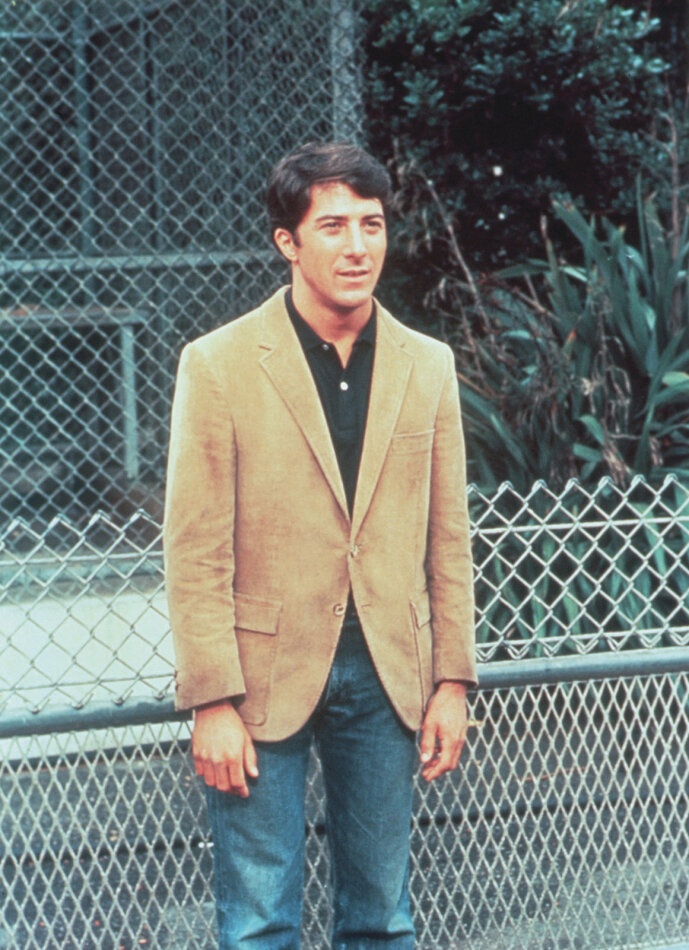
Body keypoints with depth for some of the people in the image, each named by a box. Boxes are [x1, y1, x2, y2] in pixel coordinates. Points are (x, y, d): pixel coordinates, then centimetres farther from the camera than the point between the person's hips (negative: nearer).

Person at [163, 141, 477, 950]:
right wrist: (213, 702, -12)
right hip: (266, 677, -3)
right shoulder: (219, 366, -6)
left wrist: (451, 682, 5)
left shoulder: (427, 367, 6)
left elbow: (448, 540, 10)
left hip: (385, 680, 4)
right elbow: (195, 552, -8)